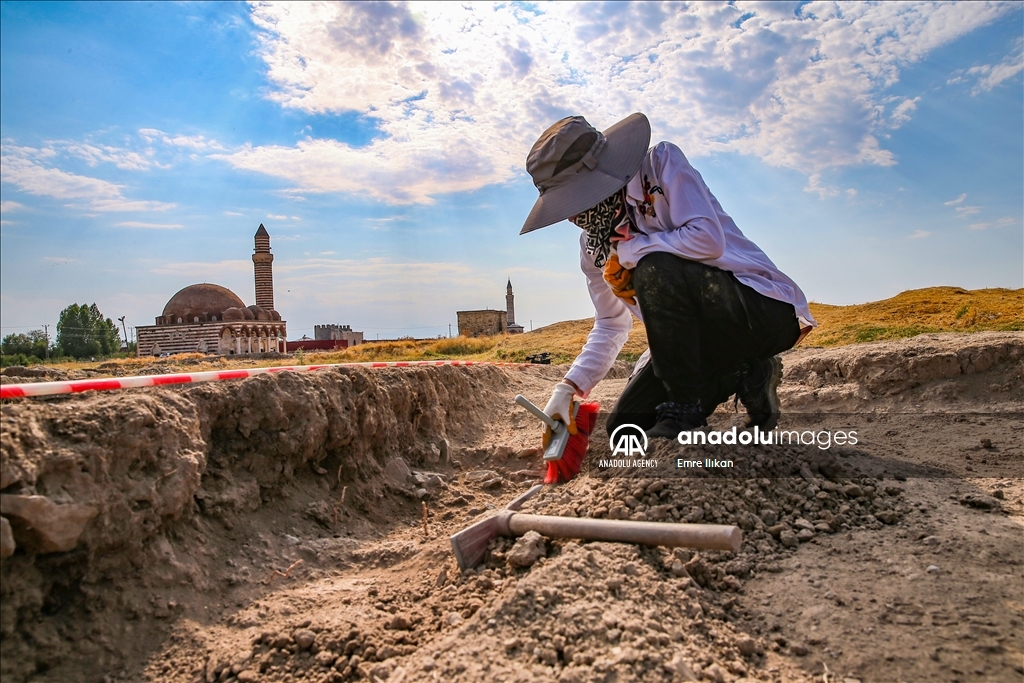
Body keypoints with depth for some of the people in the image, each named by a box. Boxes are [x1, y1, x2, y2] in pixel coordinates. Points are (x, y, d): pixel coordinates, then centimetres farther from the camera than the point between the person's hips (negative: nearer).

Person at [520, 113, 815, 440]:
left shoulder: (661, 162, -13)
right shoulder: (592, 244, 3)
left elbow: (708, 238, -27)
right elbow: (610, 326, 8)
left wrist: (628, 250, -18)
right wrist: (569, 386, -2)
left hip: (764, 308, -7)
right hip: (700, 332, 8)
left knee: (654, 269, -34)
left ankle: (685, 410, -17)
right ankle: (744, 374, 12)